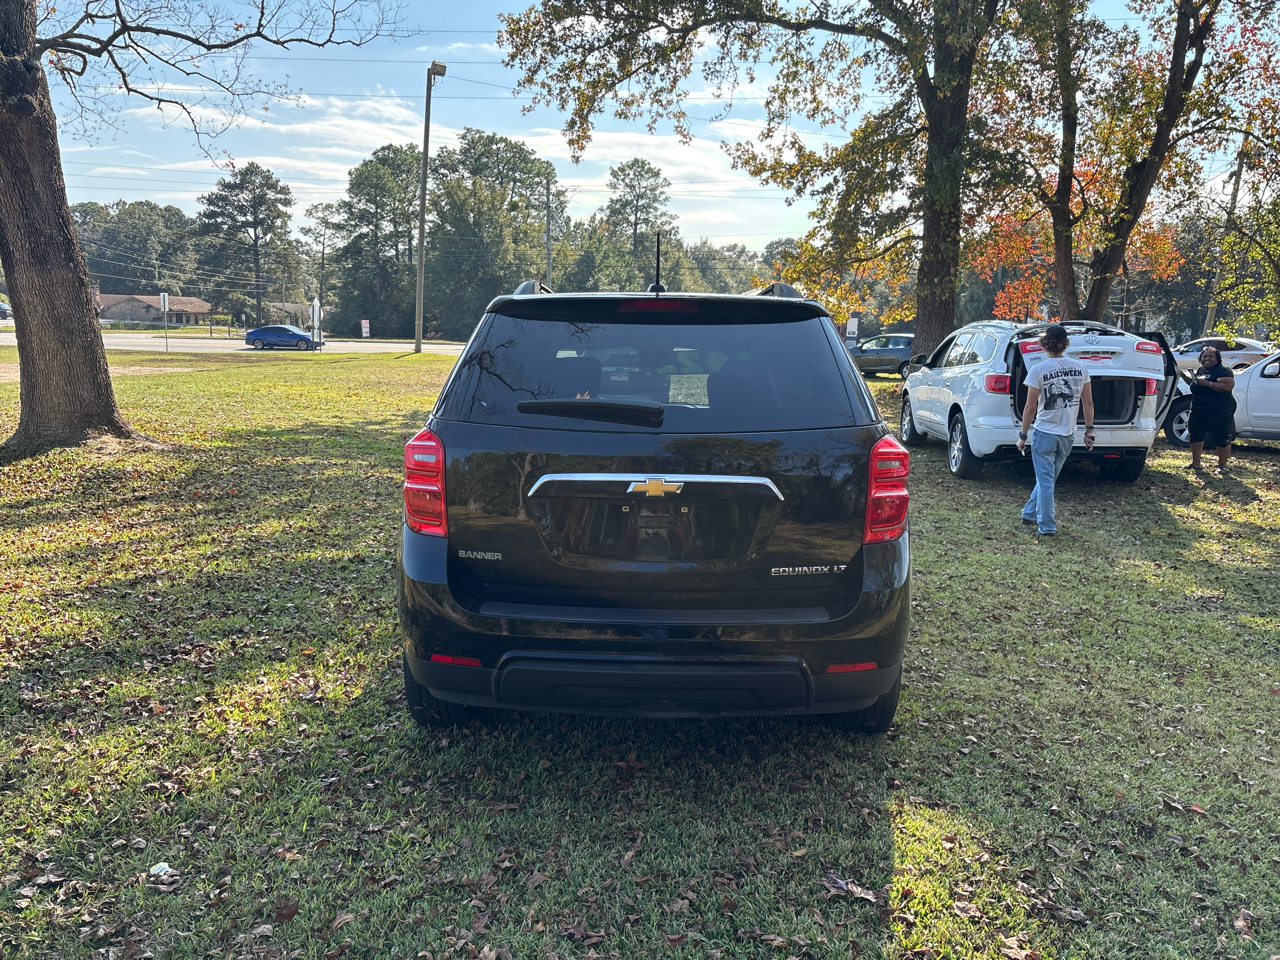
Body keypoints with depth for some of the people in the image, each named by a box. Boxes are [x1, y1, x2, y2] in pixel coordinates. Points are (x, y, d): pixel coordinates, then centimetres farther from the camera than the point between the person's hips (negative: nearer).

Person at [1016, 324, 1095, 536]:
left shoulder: (1038, 370, -12)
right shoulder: (1080, 368, 1)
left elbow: (1030, 408, -10)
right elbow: (1088, 403, 5)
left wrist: (1023, 436, -2)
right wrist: (1089, 430, 15)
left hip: (1044, 433, -4)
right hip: (1068, 434, 4)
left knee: (1045, 480, 3)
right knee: (1047, 478, 19)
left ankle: (1047, 526, 5)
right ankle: (1030, 513, 32)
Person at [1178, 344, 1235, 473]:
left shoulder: (1223, 371, -10)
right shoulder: (1200, 371, 14)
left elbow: (1228, 386, -25)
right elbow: (1193, 383, 33)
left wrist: (1208, 383, -25)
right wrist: (1184, 375, 15)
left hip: (1219, 413, -8)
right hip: (1198, 412, 8)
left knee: (1221, 439, -3)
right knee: (1195, 436, 14)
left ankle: (1222, 465, 7)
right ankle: (1195, 463, 26)